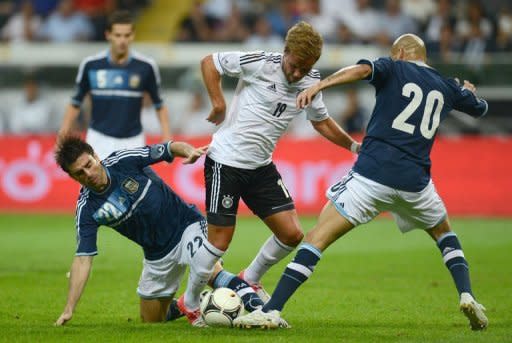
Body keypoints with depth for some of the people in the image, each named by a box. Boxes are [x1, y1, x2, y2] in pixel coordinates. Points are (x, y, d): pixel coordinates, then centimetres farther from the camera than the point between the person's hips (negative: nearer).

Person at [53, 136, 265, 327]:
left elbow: (170, 149, -9)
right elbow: (83, 258, -12)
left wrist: (190, 151, -33)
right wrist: (69, 310, -18)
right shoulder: (86, 208, -12)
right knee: (150, 320, 10)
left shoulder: (124, 160, -16)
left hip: (186, 224, -4)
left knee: (205, 266, -37)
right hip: (157, 254, 4)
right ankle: (178, 307, 38)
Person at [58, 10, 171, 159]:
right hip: (100, 140, 0)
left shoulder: (146, 66, -6)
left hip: (132, 141, 0)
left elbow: (159, 105, 4)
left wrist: (166, 136, -7)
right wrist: (64, 131, -6)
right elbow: (76, 103, 5)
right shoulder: (91, 65, -5)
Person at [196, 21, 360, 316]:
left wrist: (354, 146, 12)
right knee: (220, 240, -6)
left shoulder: (311, 82, 1)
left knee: (292, 234, 1)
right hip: (226, 161, -6)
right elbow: (209, 62, -6)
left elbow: (321, 121, 19)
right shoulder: (260, 63, -17)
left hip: (261, 167, 6)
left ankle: (250, 280, 26)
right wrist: (218, 102, -14)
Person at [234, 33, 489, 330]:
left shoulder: (394, 69, 9)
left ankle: (272, 311, -14)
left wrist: (319, 86, -23)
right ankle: (467, 296, 13)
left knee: (319, 237, -4)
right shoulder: (447, 86, 20)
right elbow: (480, 108, 39)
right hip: (415, 181, 4)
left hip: (373, 172, -4)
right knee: (444, 232, 32)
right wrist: (468, 92, 62)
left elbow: (363, 69, -14)